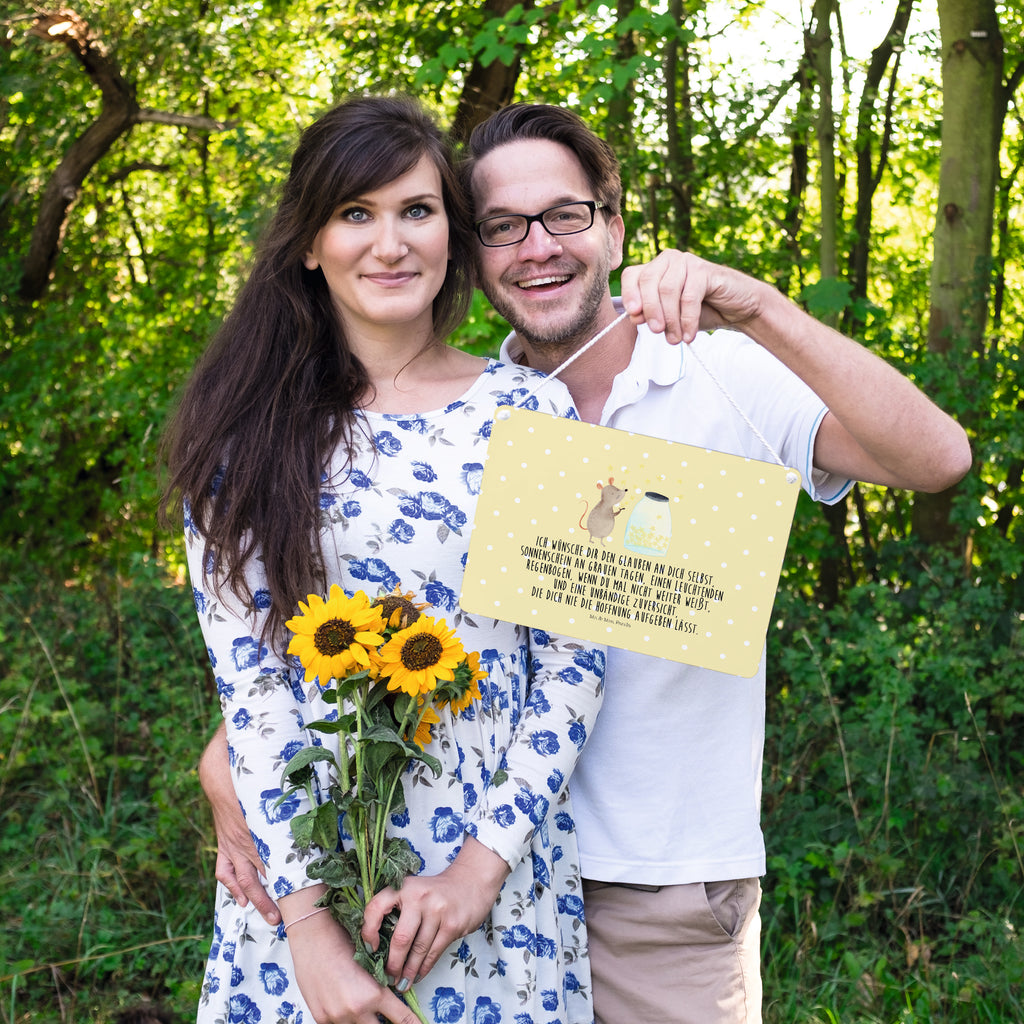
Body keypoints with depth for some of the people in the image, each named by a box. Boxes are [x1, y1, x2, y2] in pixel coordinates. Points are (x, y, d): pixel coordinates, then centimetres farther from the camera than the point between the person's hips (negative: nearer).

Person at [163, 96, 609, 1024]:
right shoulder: (249, 432, -2)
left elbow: (575, 658, -3)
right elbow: (245, 674, -7)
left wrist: (487, 860, -11)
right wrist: (307, 917, -13)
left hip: (500, 866, 0)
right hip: (302, 867, 0)